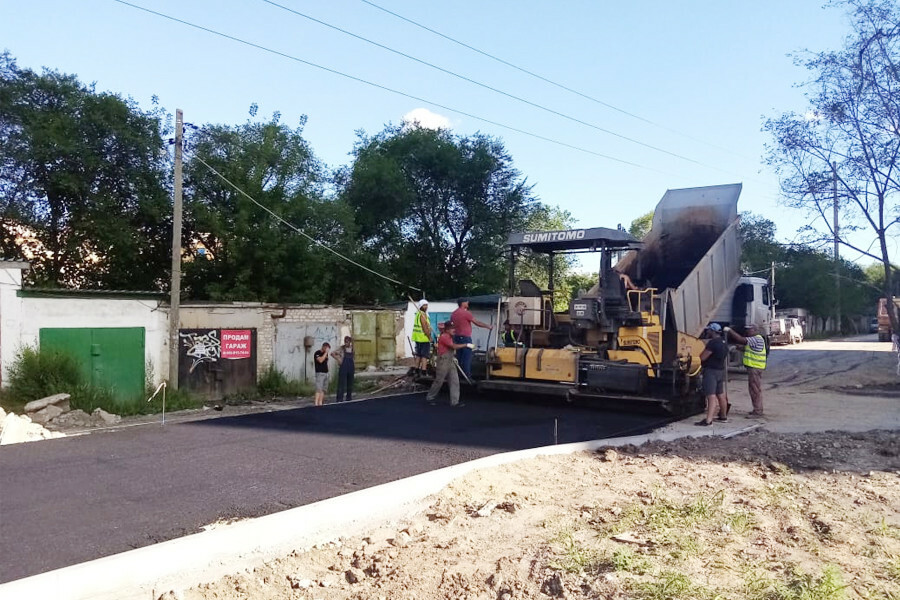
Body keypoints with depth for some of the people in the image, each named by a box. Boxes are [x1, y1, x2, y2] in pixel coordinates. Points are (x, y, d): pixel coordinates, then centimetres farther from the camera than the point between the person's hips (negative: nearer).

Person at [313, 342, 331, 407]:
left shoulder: (325, 354, 17)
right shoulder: (317, 353, -7)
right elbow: (320, 360, -24)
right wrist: (326, 353, -19)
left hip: (326, 373, 8)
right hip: (320, 373, -8)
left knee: (324, 389, 6)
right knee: (319, 389, -14)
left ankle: (320, 403, 9)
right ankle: (316, 403, -16)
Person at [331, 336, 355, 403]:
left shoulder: (352, 349, 8)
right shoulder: (341, 349, -5)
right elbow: (332, 353, -7)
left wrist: (354, 368, 14)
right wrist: (338, 359, -11)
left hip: (351, 368, 5)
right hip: (343, 368, -5)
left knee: (350, 383, 10)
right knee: (341, 383, -5)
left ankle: (349, 397, 20)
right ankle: (340, 398, -3)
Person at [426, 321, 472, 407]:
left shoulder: (450, 337, 13)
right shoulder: (444, 337, -16)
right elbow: (454, 346, -24)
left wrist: (453, 357, 9)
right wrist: (467, 345, -21)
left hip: (450, 362, 9)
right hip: (443, 362, -9)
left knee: (455, 381, 1)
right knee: (439, 381, 2)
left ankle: (454, 401, 3)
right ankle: (430, 398, 20)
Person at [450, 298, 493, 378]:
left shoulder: (454, 313, 10)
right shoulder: (466, 313, -13)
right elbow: (477, 322, -12)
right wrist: (488, 326, -1)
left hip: (457, 337, 8)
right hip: (465, 338, -8)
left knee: (459, 357, 13)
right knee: (467, 358, -5)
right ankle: (467, 376, -5)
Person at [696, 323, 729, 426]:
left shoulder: (712, 343, -19)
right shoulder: (724, 343, 14)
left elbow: (702, 357, -19)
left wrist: (704, 351, -1)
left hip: (711, 371, -10)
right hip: (720, 370, 10)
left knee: (711, 396, -15)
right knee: (721, 395, 20)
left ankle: (708, 420, -20)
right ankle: (723, 416, 33)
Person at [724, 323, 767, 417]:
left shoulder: (757, 339, -16)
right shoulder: (755, 339, 18)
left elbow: (742, 340, -24)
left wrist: (730, 330, -21)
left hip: (755, 367, -11)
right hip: (754, 367, 11)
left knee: (755, 389, -7)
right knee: (755, 389, 15)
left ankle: (757, 411, -4)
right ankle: (758, 409, 22)